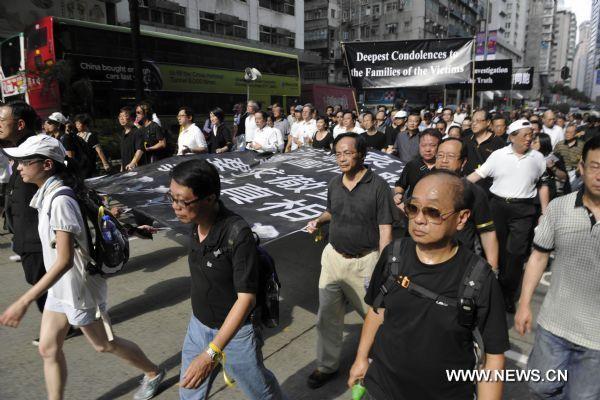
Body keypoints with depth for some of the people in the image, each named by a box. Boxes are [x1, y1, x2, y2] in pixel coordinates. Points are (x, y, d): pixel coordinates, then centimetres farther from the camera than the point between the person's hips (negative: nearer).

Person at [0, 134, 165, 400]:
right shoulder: (48, 195, 1)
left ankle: (153, 373, 34)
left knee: (102, 344, 12)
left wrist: (24, 302, -33)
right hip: (60, 287, 8)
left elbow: (64, 260, -32)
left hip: (77, 287, -8)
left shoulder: (60, 201, -27)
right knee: (48, 349, 14)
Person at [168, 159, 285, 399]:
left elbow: (246, 299, -29)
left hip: (235, 331, -6)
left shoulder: (238, 235, -31)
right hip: (198, 325, 6)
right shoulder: (196, 224, -9)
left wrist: (211, 353, -33)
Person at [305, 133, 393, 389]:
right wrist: (319, 221, -2)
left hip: (364, 261, -5)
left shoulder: (378, 186, -13)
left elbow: (385, 230, -13)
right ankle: (327, 366, 33)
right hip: (333, 257, 5)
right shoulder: (334, 184, 3)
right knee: (327, 317, 13)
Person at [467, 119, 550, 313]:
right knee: (496, 249, 12)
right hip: (498, 206, 0)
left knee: (516, 253, -3)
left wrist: (545, 212, 7)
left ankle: (508, 295, 12)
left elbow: (543, 185, 11)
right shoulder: (498, 155, 0)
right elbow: (477, 174, -2)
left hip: (524, 210, 0)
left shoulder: (537, 158, 4)